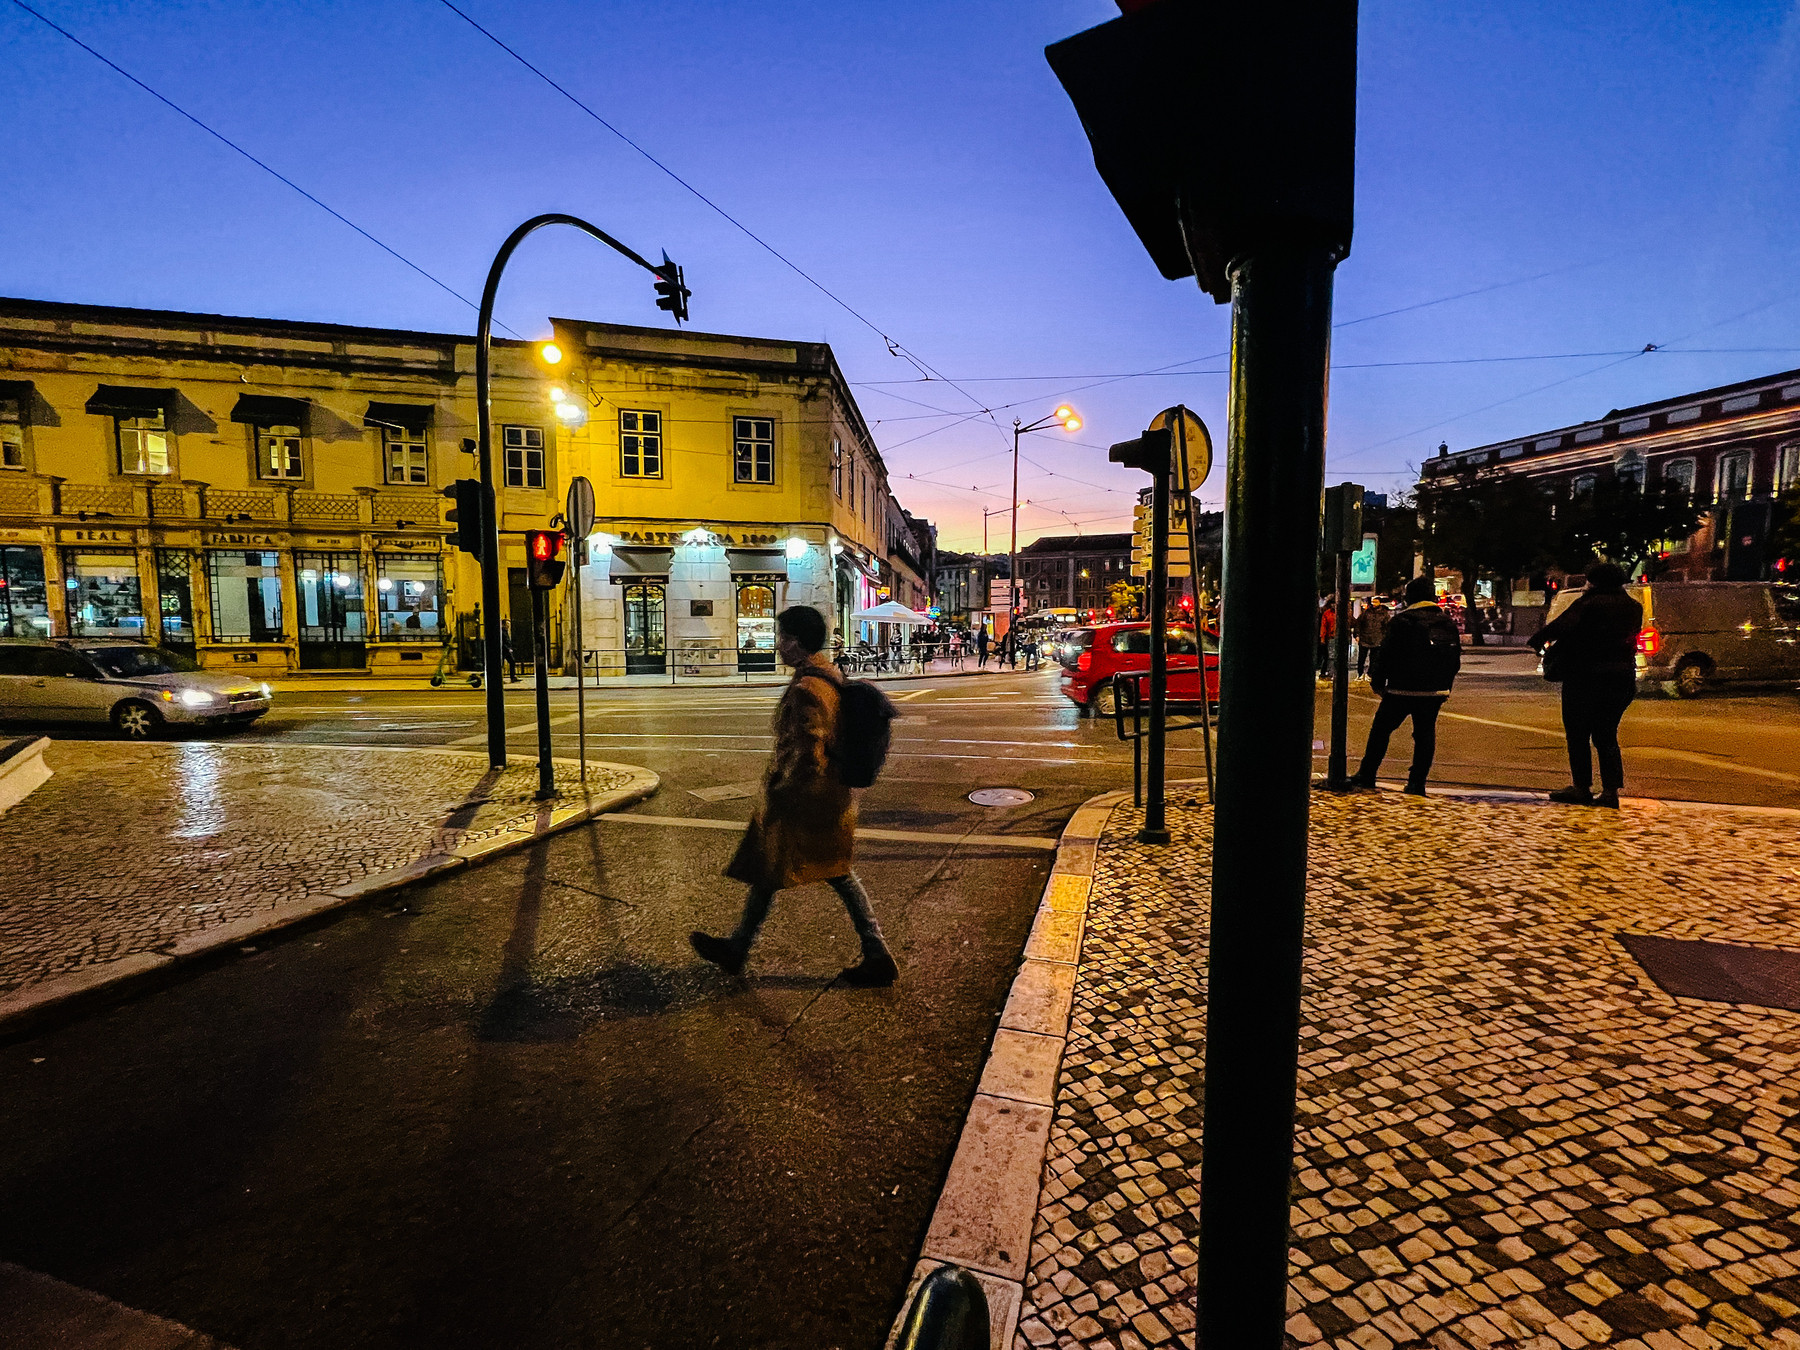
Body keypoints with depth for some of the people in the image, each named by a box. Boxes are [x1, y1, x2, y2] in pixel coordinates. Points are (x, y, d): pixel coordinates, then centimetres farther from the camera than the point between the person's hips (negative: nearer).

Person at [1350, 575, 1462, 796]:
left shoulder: (1401, 621, -9)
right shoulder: (1448, 623, 8)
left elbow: (1385, 654, -9)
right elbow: (1455, 661, 14)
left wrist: (1377, 682, 2)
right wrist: (1445, 688, 22)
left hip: (1402, 690, -5)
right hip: (1434, 692, 5)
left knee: (1381, 729, 7)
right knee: (1425, 734, 11)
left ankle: (1367, 775, 11)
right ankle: (1417, 782, 11)